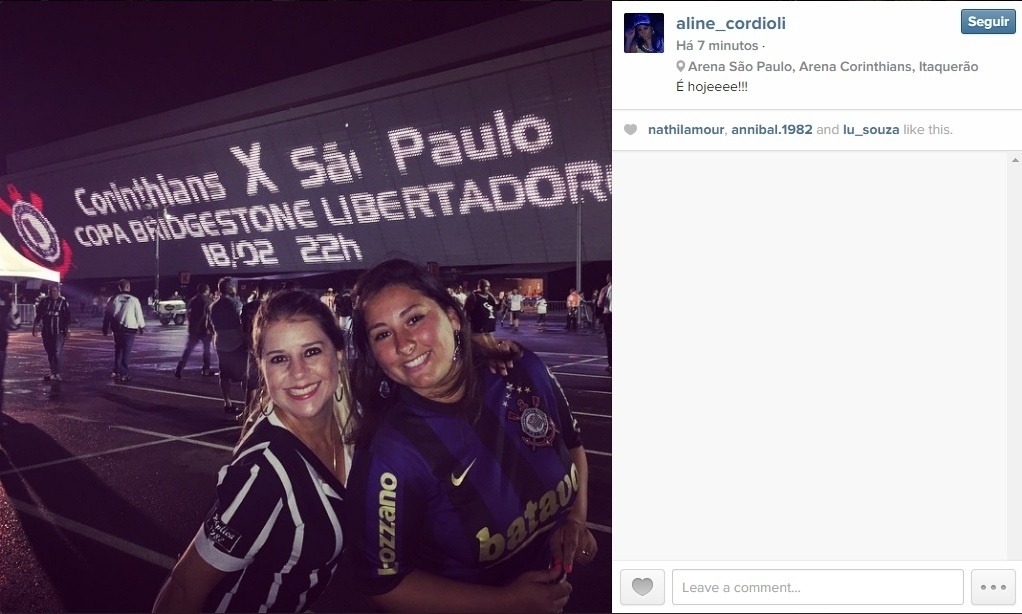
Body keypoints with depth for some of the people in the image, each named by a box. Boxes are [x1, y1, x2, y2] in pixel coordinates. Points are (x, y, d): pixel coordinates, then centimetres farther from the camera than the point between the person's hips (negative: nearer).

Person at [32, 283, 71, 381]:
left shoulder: (63, 302, -3)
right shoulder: (44, 301, 6)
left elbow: (67, 318, -2)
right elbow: (38, 315, 12)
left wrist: (67, 331, -5)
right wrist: (34, 327, 6)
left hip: (59, 332, -4)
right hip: (47, 332, 4)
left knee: (57, 353, -11)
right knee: (50, 353, 10)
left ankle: (57, 373, -11)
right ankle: (53, 372, 20)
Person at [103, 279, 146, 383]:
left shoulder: (113, 299, 1)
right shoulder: (133, 300, -8)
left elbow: (107, 315, 5)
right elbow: (139, 315, -3)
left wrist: (105, 328, 15)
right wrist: (142, 327, 12)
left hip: (116, 328, 4)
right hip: (129, 329, -4)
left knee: (118, 350, 19)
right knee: (127, 351, 1)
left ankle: (117, 371, 21)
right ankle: (124, 374, -1)